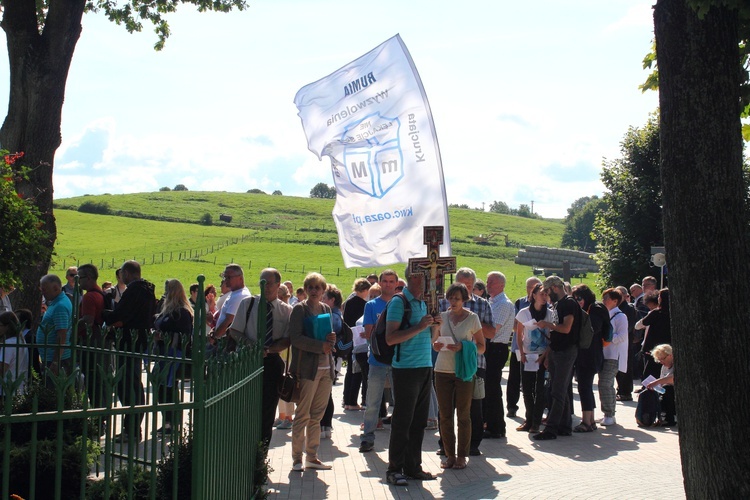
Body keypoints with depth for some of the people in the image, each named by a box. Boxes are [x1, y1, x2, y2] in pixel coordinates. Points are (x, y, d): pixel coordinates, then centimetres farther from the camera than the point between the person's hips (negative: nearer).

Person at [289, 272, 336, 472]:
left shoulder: (326, 309, 15)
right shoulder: (299, 309, -4)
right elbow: (295, 337, -13)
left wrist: (332, 339, -2)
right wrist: (320, 345, -20)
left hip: (326, 367, 6)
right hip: (307, 368, -6)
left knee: (316, 416, 10)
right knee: (302, 415, -3)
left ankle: (312, 457, 16)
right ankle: (297, 458, 4)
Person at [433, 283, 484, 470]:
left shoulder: (472, 318, -1)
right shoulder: (442, 317, 7)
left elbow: (481, 347, 1)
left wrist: (462, 347, -16)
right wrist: (437, 345, -8)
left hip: (463, 371, -3)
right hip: (442, 370, 3)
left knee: (463, 415, 2)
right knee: (445, 415, 3)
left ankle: (462, 456, 11)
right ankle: (449, 454, 13)